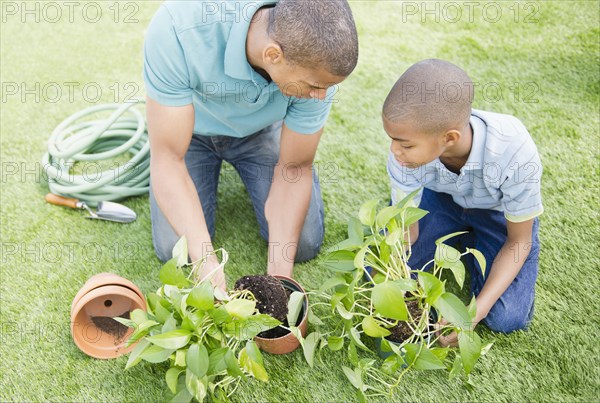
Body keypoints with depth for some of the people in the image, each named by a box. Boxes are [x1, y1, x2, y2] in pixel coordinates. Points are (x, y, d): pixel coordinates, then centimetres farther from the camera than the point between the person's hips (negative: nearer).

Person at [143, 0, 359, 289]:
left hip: (261, 130, 1)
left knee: (304, 244, -7)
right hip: (191, 127, -1)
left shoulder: (317, 63, -32)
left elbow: (294, 169, -20)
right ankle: (214, 167, 17)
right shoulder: (177, 30, -41)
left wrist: (278, 275, -27)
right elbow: (167, 159, -35)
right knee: (174, 250, -10)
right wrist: (206, 262, -44)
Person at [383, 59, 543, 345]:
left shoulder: (513, 152, -41)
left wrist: (477, 309, -33)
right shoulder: (406, 149, -33)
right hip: (441, 198, 2)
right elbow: (406, 229, -18)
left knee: (506, 319, -15)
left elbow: (518, 241, -23)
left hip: (500, 211, -2)